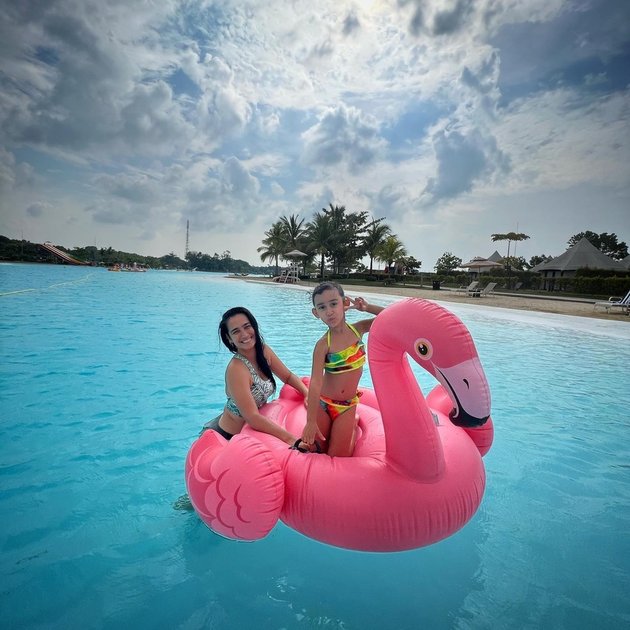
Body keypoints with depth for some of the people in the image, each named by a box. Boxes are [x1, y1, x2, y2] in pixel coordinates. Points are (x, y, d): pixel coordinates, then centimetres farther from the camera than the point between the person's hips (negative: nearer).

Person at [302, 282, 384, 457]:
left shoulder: (358, 329, -8)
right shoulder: (323, 344, -20)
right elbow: (316, 382, -27)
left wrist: (367, 307, -18)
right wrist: (311, 421, -33)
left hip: (348, 405, 2)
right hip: (322, 403, -1)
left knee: (338, 457, 2)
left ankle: (353, 423, 30)